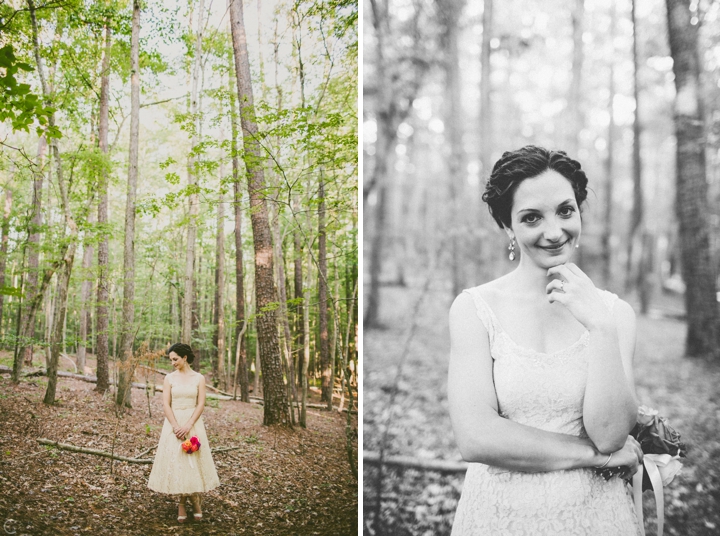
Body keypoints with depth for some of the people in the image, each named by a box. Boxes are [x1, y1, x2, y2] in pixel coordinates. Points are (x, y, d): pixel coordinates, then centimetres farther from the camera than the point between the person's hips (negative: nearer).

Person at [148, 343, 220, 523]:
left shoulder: (199, 378, 1)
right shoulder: (169, 378, 3)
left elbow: (201, 404, -4)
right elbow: (166, 404, -3)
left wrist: (188, 426, -15)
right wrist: (176, 426, -14)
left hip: (193, 423, -1)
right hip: (173, 423, 1)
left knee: (193, 460, -1)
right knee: (175, 461, -1)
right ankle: (183, 502, 9)